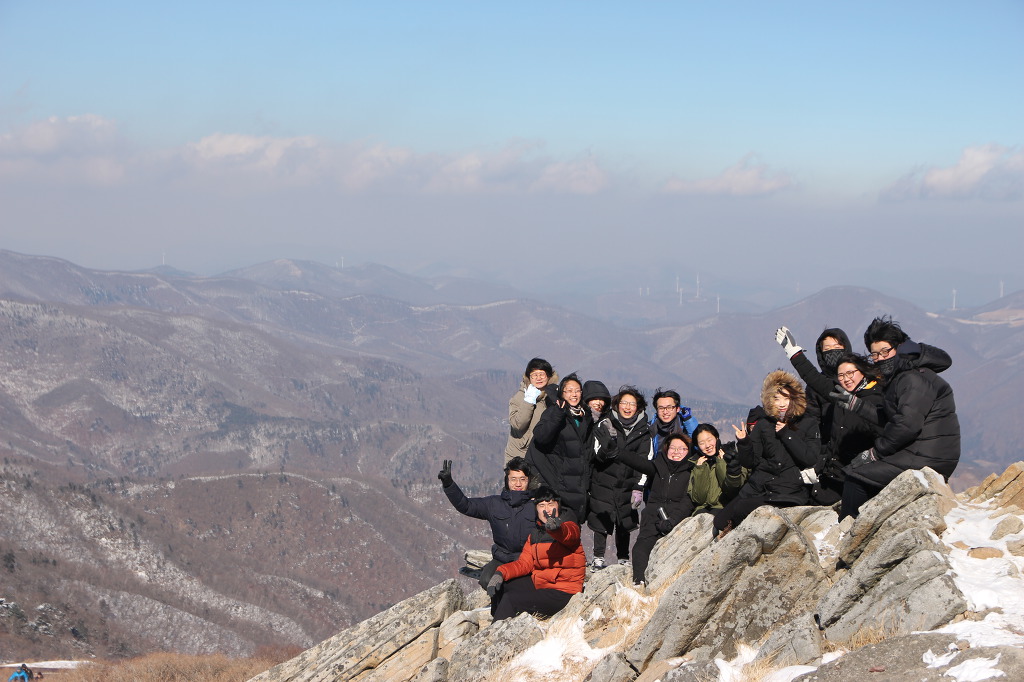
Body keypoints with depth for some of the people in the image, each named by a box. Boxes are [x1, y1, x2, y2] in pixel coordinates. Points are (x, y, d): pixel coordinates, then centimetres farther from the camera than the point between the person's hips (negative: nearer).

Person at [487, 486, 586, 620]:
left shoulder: (569, 526, -11)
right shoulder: (535, 532, 10)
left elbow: (569, 533, -37)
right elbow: (524, 563, 5)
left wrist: (556, 528, -61)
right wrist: (501, 573, -13)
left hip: (562, 594, -8)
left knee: (510, 600, -21)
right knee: (499, 585, 10)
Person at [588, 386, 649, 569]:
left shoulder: (643, 431, 5)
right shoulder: (604, 426, 0)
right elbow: (598, 455, -6)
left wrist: (638, 488, -3)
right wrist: (610, 441, -23)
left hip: (627, 485, 2)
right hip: (603, 483, -2)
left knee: (625, 522, 5)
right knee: (601, 519, -3)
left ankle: (623, 559, 16)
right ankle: (598, 559, 7)